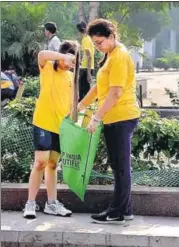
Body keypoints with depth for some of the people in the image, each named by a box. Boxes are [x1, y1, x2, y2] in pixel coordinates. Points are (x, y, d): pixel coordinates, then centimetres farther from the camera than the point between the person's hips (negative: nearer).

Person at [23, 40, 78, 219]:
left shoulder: (71, 77, 12)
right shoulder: (47, 68, -2)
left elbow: (71, 102, 15)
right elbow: (42, 54, -24)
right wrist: (64, 56, -32)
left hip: (61, 126, 5)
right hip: (44, 123, -5)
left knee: (53, 164, 11)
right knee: (40, 163, -8)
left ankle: (51, 203, 15)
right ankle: (30, 204, -3)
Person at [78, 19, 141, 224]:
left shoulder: (119, 57, -15)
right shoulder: (110, 56, 16)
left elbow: (115, 93, -21)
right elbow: (100, 86, 22)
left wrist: (96, 117, -21)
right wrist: (81, 105, 18)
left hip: (121, 118, -10)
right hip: (114, 119, 10)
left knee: (120, 166, -4)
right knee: (119, 166, 13)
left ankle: (118, 213, 3)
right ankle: (124, 209, 20)